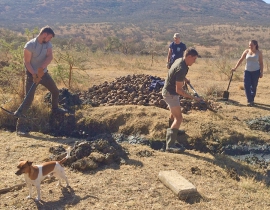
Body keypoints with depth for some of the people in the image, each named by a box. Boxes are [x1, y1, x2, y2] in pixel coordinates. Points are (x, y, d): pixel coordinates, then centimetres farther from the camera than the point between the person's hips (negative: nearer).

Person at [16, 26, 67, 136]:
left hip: (44, 73, 7)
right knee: (28, 100, -12)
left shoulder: (48, 44, -1)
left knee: (55, 91, 18)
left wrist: (43, 65, -33)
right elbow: (27, 62, -18)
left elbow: (50, 57, -14)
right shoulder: (30, 45, -19)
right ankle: (20, 125, -7)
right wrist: (34, 74, -29)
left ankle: (55, 109, 46)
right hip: (32, 75, -6)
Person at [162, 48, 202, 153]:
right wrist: (194, 98, -29)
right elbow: (179, 90, -30)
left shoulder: (179, 60, 0)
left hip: (168, 90, 10)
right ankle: (170, 145, -20)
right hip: (170, 93, -10)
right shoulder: (181, 68, -29)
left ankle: (174, 129, 57)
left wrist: (184, 79, 14)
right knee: (179, 118, -15)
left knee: (175, 112, 32)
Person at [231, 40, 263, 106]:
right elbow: (240, 60, 8)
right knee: (246, 85, -12)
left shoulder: (259, 53, -1)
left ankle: (252, 100, 21)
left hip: (256, 71, -1)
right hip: (247, 71, 2)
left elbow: (261, 63, 2)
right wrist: (235, 68, 3)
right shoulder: (246, 51, 4)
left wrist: (261, 72, -2)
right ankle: (249, 101, -11)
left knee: (253, 86, 4)